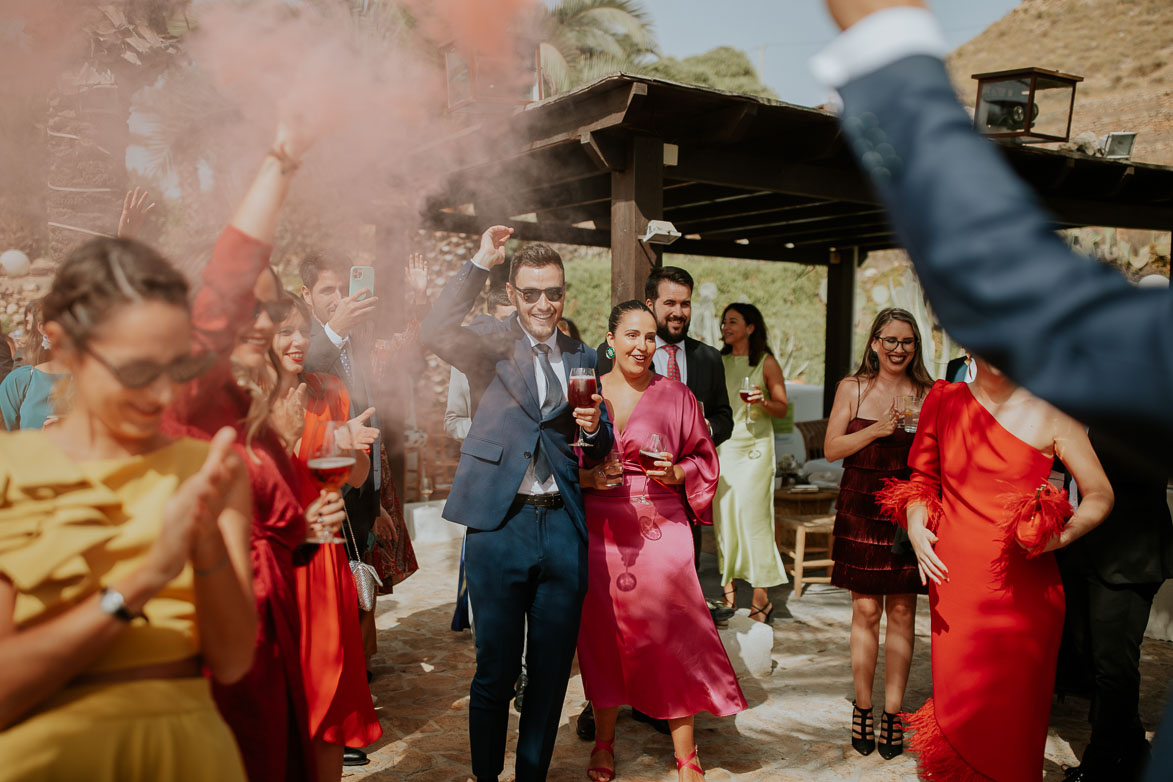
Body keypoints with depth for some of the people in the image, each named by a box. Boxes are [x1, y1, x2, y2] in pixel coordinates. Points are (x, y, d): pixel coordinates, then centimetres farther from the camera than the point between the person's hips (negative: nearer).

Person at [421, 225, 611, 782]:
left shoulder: (583, 359, 12)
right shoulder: (491, 345, 2)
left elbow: (600, 453, 14)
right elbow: (435, 333, -19)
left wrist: (594, 428, -9)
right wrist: (480, 262, -17)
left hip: (563, 527, 3)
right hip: (500, 525, -3)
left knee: (552, 669, 13)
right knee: (495, 669, 8)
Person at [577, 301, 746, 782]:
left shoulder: (676, 395, 3)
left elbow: (704, 457, 9)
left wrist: (676, 473, -9)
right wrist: (585, 476, -10)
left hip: (660, 531, -1)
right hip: (601, 531, 2)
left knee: (672, 634, -3)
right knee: (603, 632, 9)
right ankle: (604, 740, 29)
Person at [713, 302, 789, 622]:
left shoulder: (766, 362, 1)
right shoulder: (719, 362, 12)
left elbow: (782, 407, 2)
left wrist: (763, 402, -17)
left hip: (755, 445, -4)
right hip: (723, 444, 4)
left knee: (752, 514, -9)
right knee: (723, 513, 1)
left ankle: (761, 596, -1)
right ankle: (728, 589, 11)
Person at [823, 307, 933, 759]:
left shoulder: (928, 394, 5)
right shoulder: (852, 389, 4)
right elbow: (831, 449, -2)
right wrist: (876, 430, -13)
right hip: (861, 509, 0)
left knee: (901, 611, 3)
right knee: (865, 610, 3)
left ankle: (893, 713, 14)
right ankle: (862, 708, 17)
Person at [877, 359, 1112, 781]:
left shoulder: (1050, 416, -2)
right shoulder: (942, 401, 5)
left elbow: (1100, 495, 4)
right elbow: (923, 479, 14)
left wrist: (1063, 536, -14)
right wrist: (915, 526, -4)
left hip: (1024, 589, -1)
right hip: (956, 581, 2)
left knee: (1015, 708, 4)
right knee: (957, 704, 5)